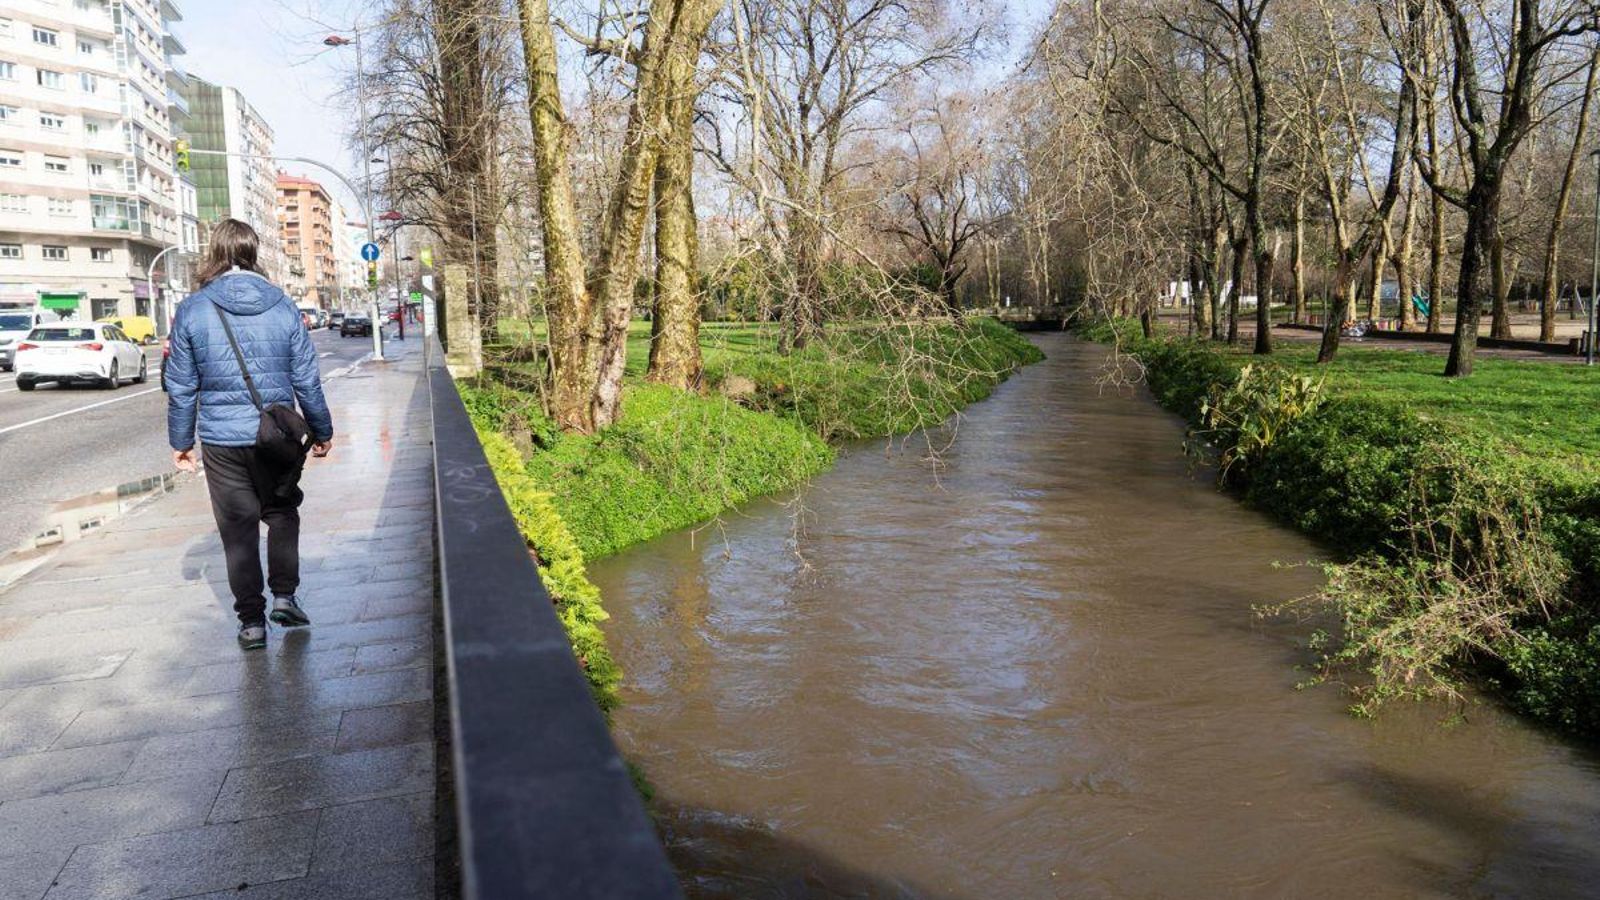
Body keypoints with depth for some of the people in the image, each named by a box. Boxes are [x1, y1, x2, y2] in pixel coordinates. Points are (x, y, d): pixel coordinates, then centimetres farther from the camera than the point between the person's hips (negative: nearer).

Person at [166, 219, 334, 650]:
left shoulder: (192, 310, -5)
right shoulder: (282, 306, -2)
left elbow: (181, 387, -1)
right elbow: (307, 380, 0)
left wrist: (181, 441, 10)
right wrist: (322, 431, 11)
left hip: (221, 441, -1)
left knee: (238, 528, 8)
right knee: (281, 512, 21)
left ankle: (251, 620, 14)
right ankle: (284, 595, 12)